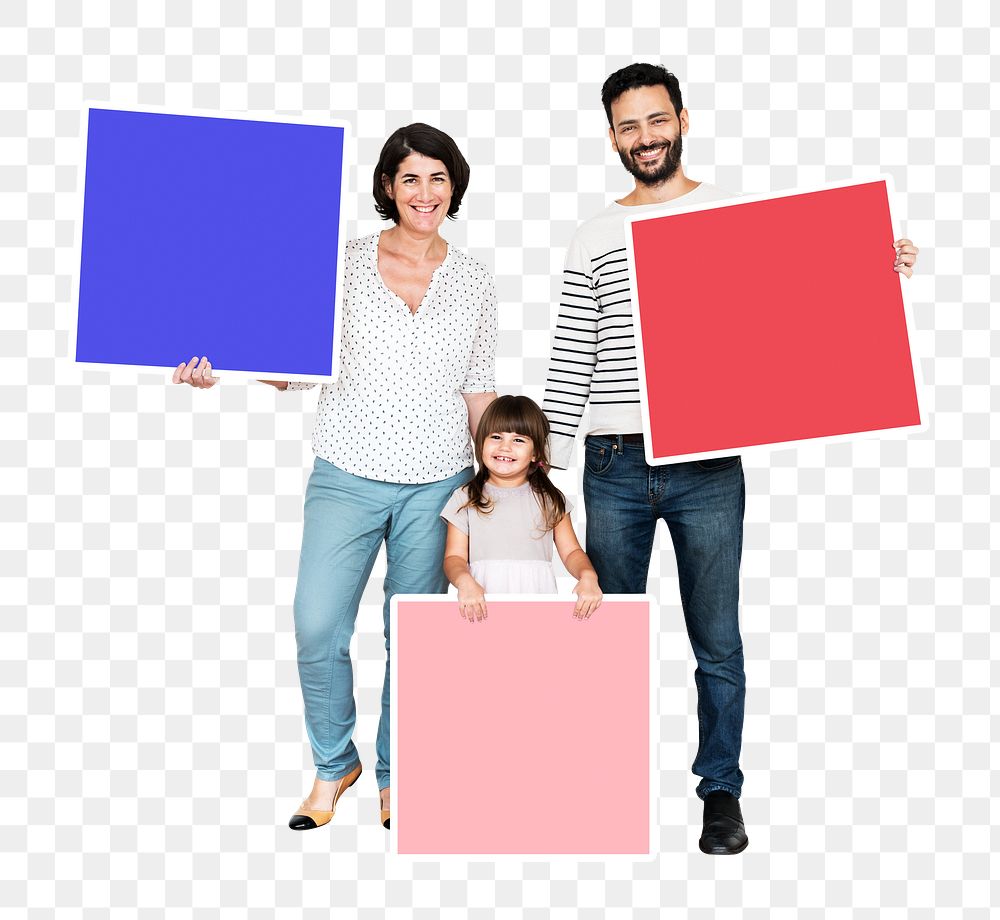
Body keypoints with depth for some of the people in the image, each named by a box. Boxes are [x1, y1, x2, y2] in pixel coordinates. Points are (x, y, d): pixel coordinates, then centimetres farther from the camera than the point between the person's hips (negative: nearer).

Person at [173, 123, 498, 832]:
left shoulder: (473, 281, 7)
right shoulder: (345, 261, 3)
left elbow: (480, 392, 11)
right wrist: (221, 370, -13)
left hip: (438, 481, 1)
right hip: (349, 474, -1)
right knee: (318, 627, -7)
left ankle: (396, 776, 29)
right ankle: (334, 765, 20)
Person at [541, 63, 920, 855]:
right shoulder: (594, 241, 8)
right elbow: (571, 363, 7)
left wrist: (886, 272, -8)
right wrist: (545, 465, 3)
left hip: (708, 466, -1)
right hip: (615, 466, 2)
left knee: (717, 641, 7)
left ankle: (722, 791, 26)